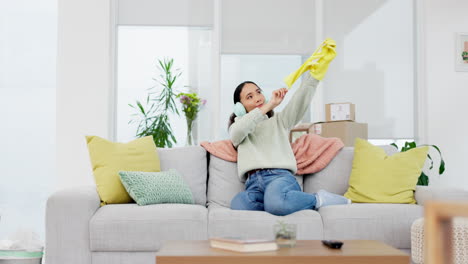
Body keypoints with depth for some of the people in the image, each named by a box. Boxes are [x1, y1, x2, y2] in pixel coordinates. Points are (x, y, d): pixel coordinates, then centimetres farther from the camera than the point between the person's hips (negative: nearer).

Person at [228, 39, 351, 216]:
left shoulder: (279, 121, 26)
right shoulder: (237, 127, 26)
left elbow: (300, 101, 9)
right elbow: (238, 131, 0)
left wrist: (315, 72, -7)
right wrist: (269, 105, -4)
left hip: (280, 176, -1)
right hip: (253, 185, 1)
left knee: (275, 202, -40)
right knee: (238, 205, -38)